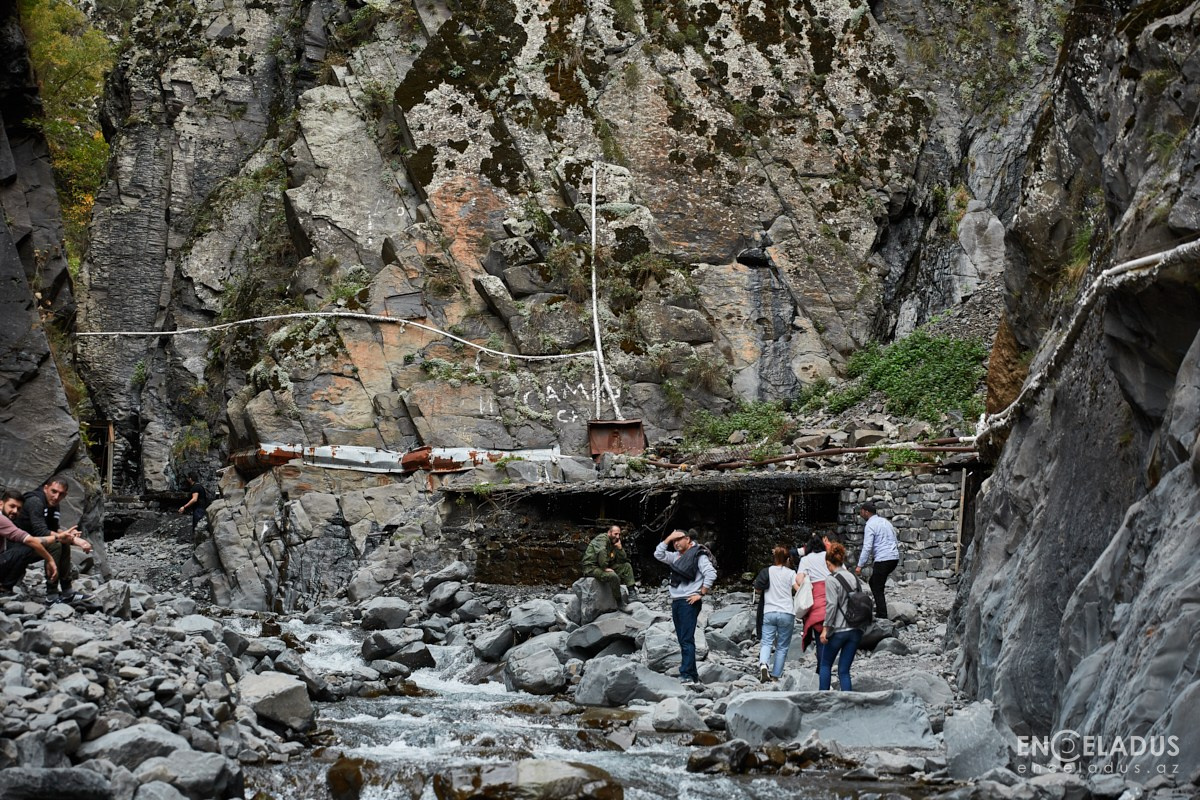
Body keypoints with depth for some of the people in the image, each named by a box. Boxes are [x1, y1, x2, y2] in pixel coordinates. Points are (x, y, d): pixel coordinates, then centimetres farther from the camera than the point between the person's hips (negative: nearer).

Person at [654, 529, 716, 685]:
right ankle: (693, 675, 12)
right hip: (676, 602, 8)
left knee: (687, 640, -13)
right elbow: (658, 554, 16)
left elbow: (711, 574, -13)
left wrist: (701, 594, -14)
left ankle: (687, 674, -16)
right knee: (683, 641, 8)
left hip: (689, 602, -8)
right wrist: (668, 538, 8)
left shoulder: (698, 555, -5)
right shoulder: (676, 556, 18)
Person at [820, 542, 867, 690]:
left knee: (825, 665, 13)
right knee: (844, 670, 8)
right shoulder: (854, 577, 9)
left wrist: (825, 628, -12)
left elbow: (831, 605, -16)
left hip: (838, 630, -5)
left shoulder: (831, 579, -10)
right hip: (856, 630, 5)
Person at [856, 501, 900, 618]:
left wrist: (860, 566, -13)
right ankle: (880, 609, 15)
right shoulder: (885, 522, 17)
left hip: (883, 559, -9)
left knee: (877, 589, -3)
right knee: (873, 582, 19)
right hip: (894, 557, 9)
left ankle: (882, 616, -6)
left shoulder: (870, 525, -8)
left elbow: (867, 547, -16)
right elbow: (895, 542, 23)